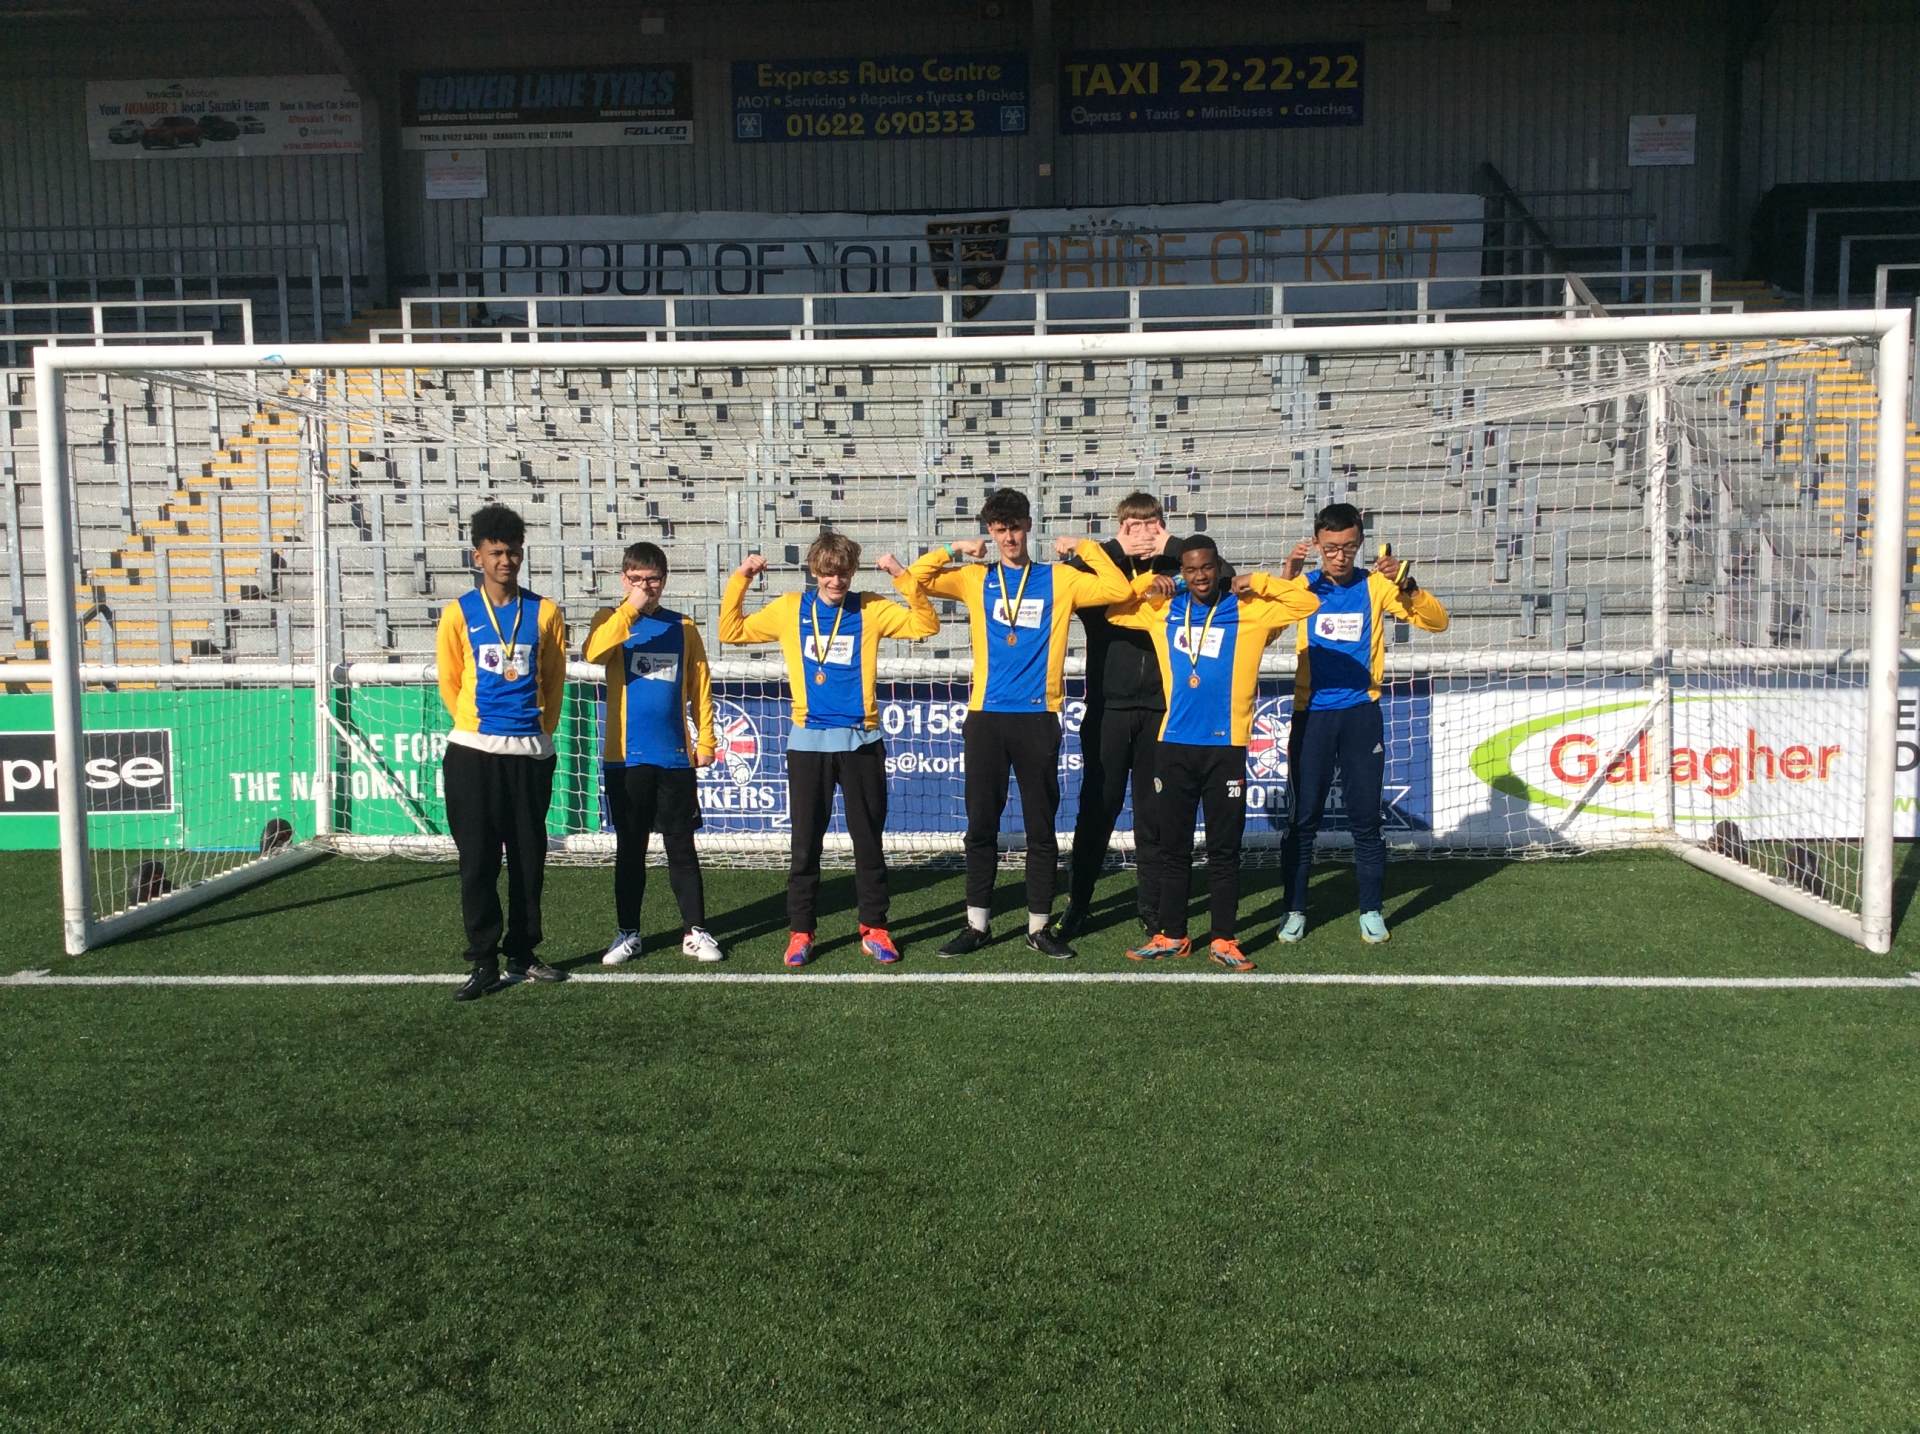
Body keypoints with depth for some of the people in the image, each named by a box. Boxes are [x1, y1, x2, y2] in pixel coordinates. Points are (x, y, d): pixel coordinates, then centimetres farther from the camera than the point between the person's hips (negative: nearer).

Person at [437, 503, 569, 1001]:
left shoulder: (545, 612, 4)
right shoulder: (459, 613, 0)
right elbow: (450, 682, 7)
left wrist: (538, 730, 11)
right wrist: (478, 725, 11)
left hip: (531, 752, 2)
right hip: (473, 754, -1)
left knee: (528, 857, 8)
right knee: (478, 861, 0)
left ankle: (521, 953, 19)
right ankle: (483, 960, 7)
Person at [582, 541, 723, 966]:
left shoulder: (683, 628, 7)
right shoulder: (612, 620, 2)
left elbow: (700, 688, 7)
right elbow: (593, 653, -21)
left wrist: (705, 741, 2)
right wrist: (630, 608, -25)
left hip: (675, 756, 1)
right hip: (625, 756, -1)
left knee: (681, 848, 5)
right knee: (630, 849, 7)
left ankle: (696, 931, 11)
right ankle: (627, 932, 17)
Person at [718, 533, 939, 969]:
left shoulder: (870, 610, 3)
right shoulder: (790, 609, 5)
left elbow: (926, 624, -5)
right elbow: (732, 631, 10)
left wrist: (903, 577, -14)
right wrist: (739, 580, -1)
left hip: (860, 741, 0)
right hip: (809, 741, 0)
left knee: (869, 840, 7)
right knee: (806, 842, 5)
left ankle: (874, 928, 17)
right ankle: (800, 932, 14)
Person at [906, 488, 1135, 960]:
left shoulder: (1059, 579, 6)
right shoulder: (975, 580, 10)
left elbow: (1119, 590, -4)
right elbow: (915, 579, 6)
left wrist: (1085, 547, -1)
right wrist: (954, 549, 0)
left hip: (1038, 717, -1)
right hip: (985, 717, 1)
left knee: (1042, 828, 5)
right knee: (980, 827, 6)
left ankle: (1039, 926, 16)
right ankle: (977, 925, 16)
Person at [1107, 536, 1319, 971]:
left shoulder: (1250, 609, 2)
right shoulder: (1163, 609, 10)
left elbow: (1307, 604, -2)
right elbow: (1113, 610, 20)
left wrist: (1258, 583, -7)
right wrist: (1145, 583, 5)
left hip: (1226, 746, -2)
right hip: (1174, 745, 3)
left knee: (1224, 848, 4)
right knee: (1173, 846, 9)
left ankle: (1224, 939, 12)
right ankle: (1171, 935, 19)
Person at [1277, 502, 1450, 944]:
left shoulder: (1376, 585, 1)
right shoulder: (1304, 584, 0)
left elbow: (1437, 621, -6)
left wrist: (1405, 585, -23)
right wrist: (1286, 577, -28)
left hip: (1361, 714, 0)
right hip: (1311, 714, 0)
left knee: (1366, 818, 5)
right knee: (1302, 819, 3)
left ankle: (1371, 911, 17)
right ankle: (1295, 910, 14)